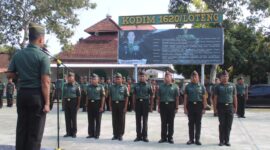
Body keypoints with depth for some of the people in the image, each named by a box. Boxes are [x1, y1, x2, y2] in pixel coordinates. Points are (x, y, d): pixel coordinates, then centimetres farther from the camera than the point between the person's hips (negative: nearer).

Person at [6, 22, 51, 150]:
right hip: (37, 95, -5)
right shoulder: (42, 56, -12)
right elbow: (45, 82, -16)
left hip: (22, 94, 6)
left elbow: (9, 74, 9)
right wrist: (47, 102, -13)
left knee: (21, 128, 16)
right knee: (35, 131, 4)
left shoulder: (18, 54, 5)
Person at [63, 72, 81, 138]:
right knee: (67, 118, 7)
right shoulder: (65, 85, 9)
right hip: (66, 102, 4)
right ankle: (68, 132, 16)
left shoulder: (76, 85, -4)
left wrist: (78, 104, -9)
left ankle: (74, 132, 11)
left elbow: (79, 96, -5)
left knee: (73, 118, 2)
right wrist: (64, 102, 6)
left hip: (73, 102, -4)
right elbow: (63, 94, 13)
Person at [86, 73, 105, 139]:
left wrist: (102, 106, -11)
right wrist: (87, 105, 8)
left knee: (98, 120, 3)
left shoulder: (101, 87, -3)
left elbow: (103, 97, -5)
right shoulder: (89, 87, 10)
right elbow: (87, 96, 14)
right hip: (90, 104, 4)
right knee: (90, 120, 8)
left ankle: (97, 134, 10)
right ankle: (91, 134, 17)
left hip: (97, 104, -4)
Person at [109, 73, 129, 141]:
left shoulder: (124, 87, 1)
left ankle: (120, 135, 11)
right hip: (114, 104, 3)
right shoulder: (112, 87, 10)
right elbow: (110, 97, 12)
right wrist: (110, 106, 5)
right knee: (115, 120, 7)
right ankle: (115, 135, 15)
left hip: (121, 104, -3)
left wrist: (125, 106, -9)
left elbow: (126, 97, -2)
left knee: (121, 120, 2)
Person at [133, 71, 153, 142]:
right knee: (138, 120, 6)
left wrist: (151, 106, -3)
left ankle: (145, 136, 12)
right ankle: (139, 136, 14)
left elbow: (151, 96, 1)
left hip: (145, 103, -2)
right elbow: (134, 95, 10)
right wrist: (134, 105, 4)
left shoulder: (148, 85, 1)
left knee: (145, 120, 4)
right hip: (138, 102, 2)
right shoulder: (136, 85, 8)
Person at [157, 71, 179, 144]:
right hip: (163, 105, 2)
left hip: (171, 105, -1)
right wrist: (158, 107, 5)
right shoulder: (161, 86, 8)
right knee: (163, 122, 6)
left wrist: (176, 108, -5)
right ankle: (163, 137, 13)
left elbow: (177, 98, 1)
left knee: (171, 122, 5)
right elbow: (158, 98, 9)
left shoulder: (175, 86, 3)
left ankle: (170, 137, 14)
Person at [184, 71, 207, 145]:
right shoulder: (188, 86, 4)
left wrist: (204, 108, -2)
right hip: (190, 105, 0)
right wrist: (185, 108, -2)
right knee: (191, 123, 6)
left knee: (198, 123, 5)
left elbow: (204, 98, 4)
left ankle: (197, 139, 13)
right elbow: (185, 98, 4)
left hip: (199, 105, 0)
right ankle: (191, 139, 13)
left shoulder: (201, 86, 4)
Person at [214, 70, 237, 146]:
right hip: (221, 106, -2)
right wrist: (215, 108, -2)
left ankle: (227, 140, 14)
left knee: (229, 125, 4)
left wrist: (235, 107, 5)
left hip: (230, 106, 2)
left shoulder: (232, 85, 8)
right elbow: (215, 98, 3)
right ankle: (221, 140, 10)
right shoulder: (218, 86, 3)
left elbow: (234, 97, 10)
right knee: (222, 125, 2)